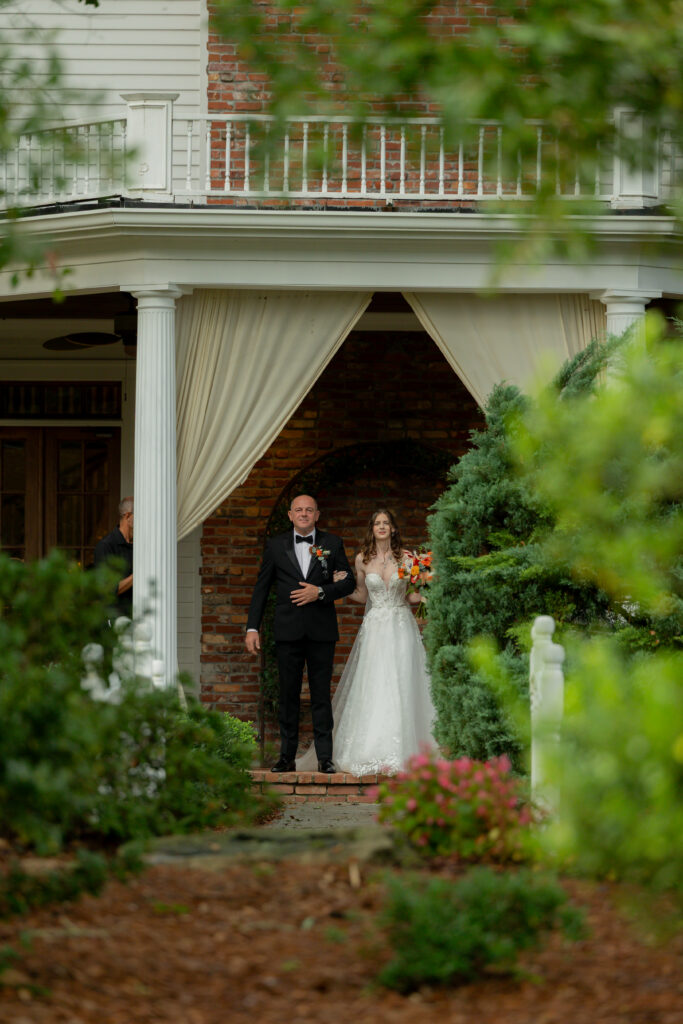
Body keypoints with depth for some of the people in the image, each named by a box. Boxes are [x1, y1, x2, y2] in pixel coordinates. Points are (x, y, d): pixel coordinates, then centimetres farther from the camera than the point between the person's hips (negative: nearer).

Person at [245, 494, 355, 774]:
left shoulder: (332, 544, 7)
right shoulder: (276, 546, 8)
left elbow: (348, 582, 5)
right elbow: (261, 589, 8)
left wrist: (320, 592, -12)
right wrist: (252, 628, 2)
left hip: (321, 632, -1)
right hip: (288, 631, 1)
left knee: (321, 695, 0)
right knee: (288, 695, 3)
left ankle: (325, 757, 2)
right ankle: (287, 757, 7)